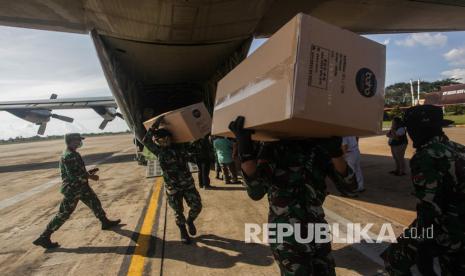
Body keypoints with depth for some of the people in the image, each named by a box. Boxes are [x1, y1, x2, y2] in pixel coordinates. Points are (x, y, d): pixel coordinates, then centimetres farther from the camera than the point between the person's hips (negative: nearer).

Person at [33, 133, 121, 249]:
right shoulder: (69, 156, -22)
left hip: (81, 187, 10)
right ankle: (44, 238, 14)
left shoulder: (73, 154, 9)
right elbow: (73, 175, -28)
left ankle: (105, 222, 31)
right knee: (63, 214, 1)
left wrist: (89, 172, 11)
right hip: (72, 190, -10)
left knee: (95, 202, 17)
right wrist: (90, 176, -19)